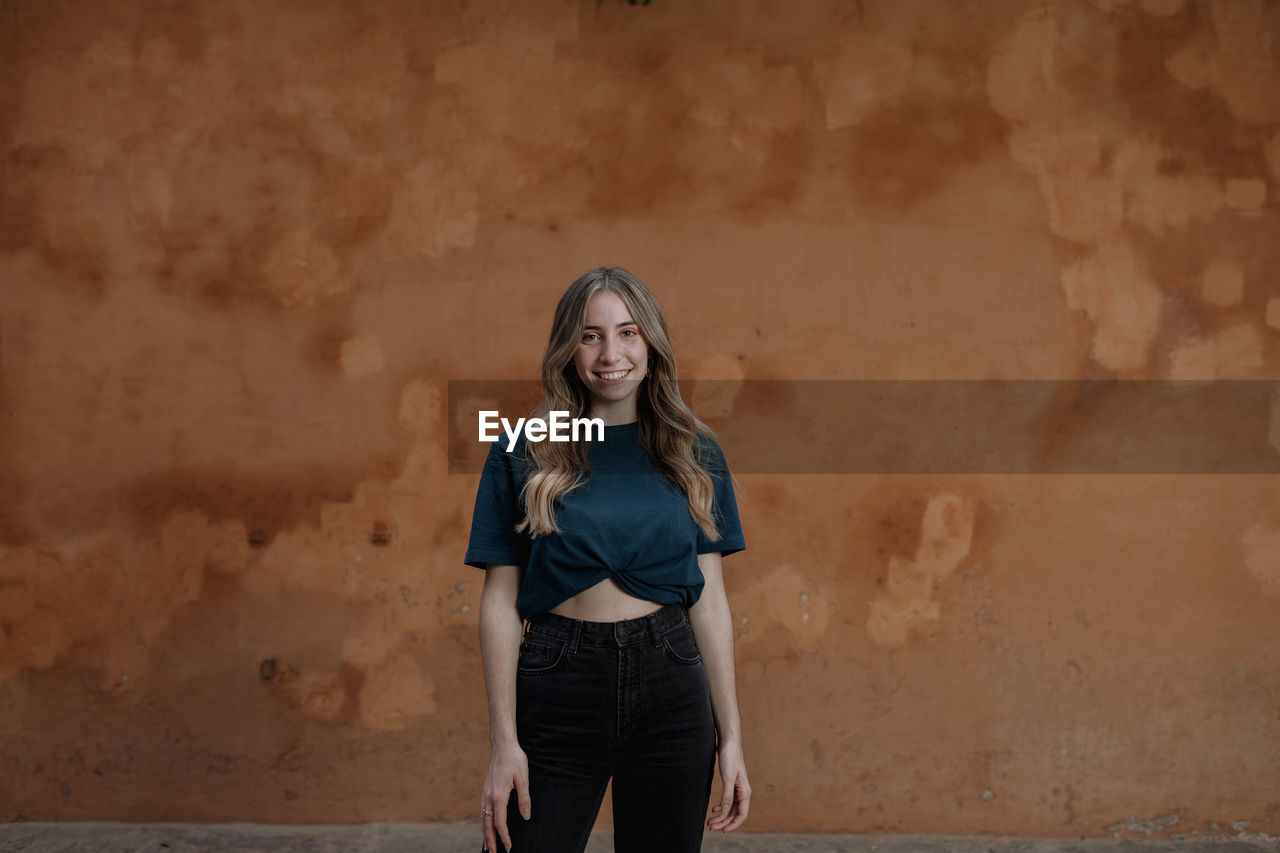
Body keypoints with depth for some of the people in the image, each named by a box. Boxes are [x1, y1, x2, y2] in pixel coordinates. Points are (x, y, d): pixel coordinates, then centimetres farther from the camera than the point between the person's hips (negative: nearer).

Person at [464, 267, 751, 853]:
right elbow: (500, 603, -2)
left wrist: (731, 737, 3)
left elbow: (709, 600, 6)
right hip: (558, 691, -1)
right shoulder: (523, 453, 0)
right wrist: (503, 742, -7)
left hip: (670, 691, 2)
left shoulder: (694, 454, 6)